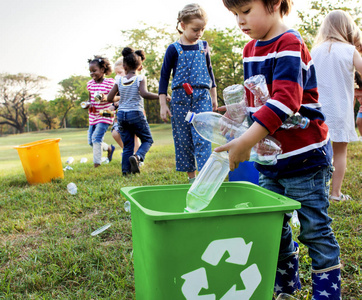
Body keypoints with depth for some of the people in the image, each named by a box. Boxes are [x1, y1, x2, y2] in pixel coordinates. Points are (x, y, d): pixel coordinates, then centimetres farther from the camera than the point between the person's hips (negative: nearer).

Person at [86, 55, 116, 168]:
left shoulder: (110, 82, -8)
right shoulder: (90, 84, 8)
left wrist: (106, 97, -24)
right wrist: (88, 104, -3)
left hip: (105, 115, -7)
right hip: (93, 116, 7)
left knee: (96, 138, -16)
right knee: (91, 141, 8)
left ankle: (96, 164, -8)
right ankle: (109, 148, 33)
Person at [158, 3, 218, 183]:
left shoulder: (204, 46, 9)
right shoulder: (174, 49, -1)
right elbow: (164, 76, 1)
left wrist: (213, 96, 20)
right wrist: (163, 105, -2)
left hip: (202, 96, 1)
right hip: (180, 97, -1)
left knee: (202, 137, -11)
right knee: (183, 139, 3)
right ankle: (191, 176, 14)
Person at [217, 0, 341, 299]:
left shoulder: (289, 45, -16)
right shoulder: (251, 49, 11)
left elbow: (285, 100, -29)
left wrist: (246, 141, -33)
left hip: (304, 156, -8)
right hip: (271, 157, 8)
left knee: (315, 230, 3)